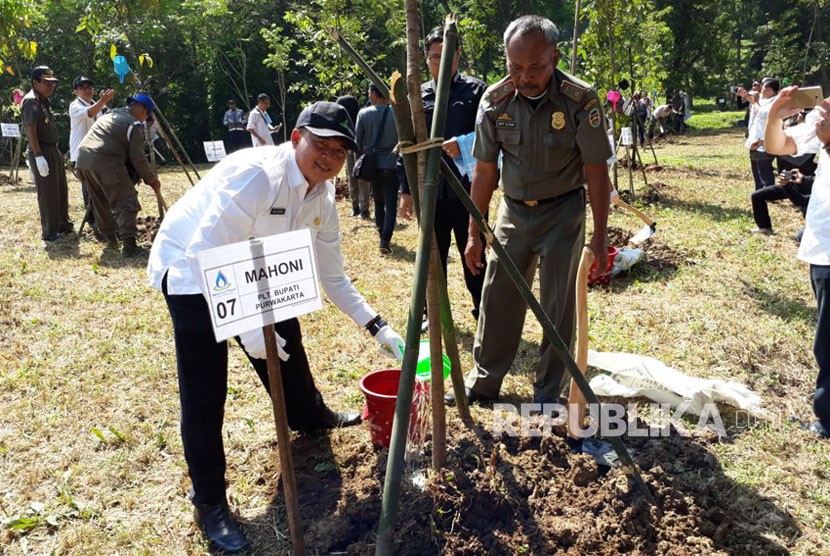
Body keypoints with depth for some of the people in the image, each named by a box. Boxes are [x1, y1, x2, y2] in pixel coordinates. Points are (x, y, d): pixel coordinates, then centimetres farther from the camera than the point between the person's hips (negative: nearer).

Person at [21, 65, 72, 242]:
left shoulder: (43, 100, 15)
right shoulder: (31, 101, -14)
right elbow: (31, 131, -19)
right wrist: (38, 156, -24)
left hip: (52, 150, 10)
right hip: (41, 151, -10)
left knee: (61, 191, 17)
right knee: (48, 193, -4)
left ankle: (64, 224, 29)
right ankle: (49, 232, 4)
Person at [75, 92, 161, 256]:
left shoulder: (112, 113, 26)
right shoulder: (135, 124, 0)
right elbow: (137, 158, -3)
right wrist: (152, 179, 8)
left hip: (84, 156, 9)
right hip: (104, 161, -9)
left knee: (100, 203, 19)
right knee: (127, 203, -4)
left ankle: (110, 240, 27)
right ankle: (129, 245, -12)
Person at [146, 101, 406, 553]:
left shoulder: (323, 197, -6)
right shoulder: (255, 174, -32)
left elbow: (332, 275, 2)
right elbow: (208, 254, -33)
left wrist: (377, 328, 0)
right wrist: (246, 324, -37)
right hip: (191, 270, -8)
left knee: (285, 341, 19)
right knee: (205, 392, -9)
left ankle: (310, 416, 49)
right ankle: (208, 501, 8)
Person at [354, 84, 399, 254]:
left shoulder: (363, 113, -2)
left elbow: (358, 140, 2)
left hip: (372, 165, 2)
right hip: (391, 165, -2)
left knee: (378, 202, 19)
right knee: (391, 205, -2)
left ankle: (382, 235, 26)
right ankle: (385, 240, -15)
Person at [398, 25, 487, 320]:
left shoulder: (476, 90, 0)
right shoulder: (418, 96, 9)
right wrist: (406, 190, 7)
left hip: (469, 188, -2)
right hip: (431, 190, 3)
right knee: (433, 255, 12)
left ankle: (484, 311, 24)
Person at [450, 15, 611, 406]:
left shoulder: (580, 100, -19)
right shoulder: (494, 101, -10)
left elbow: (596, 171, -11)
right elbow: (484, 171, -3)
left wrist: (600, 235, -11)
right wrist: (474, 234, -1)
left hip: (562, 212, -2)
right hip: (513, 210, 3)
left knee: (558, 308, 2)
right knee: (497, 300, 7)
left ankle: (548, 393, 19)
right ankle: (483, 383, 22)